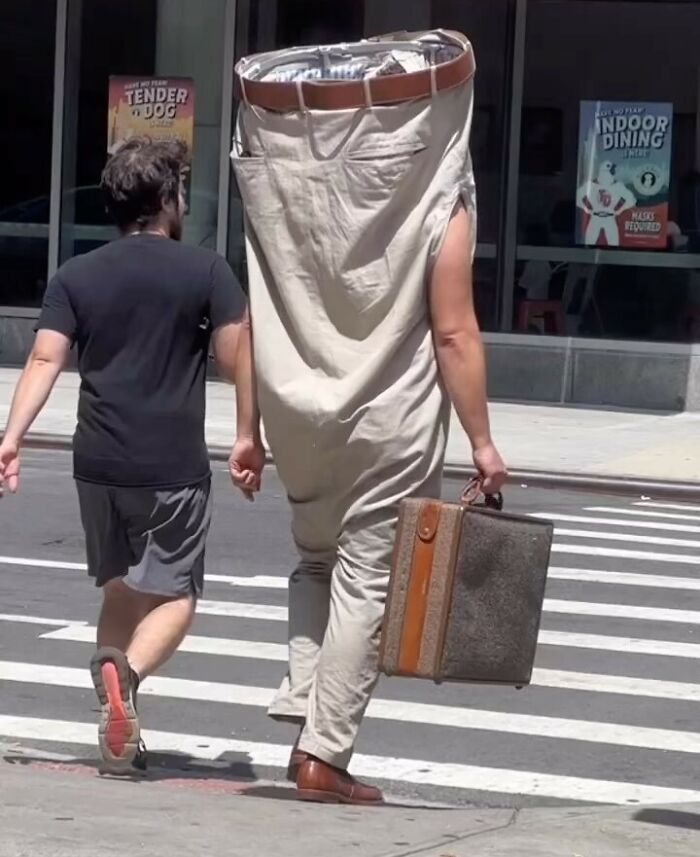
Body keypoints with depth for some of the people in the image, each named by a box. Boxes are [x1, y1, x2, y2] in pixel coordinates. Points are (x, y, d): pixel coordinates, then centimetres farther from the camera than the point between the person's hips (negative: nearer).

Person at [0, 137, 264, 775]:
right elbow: (238, 356, -5)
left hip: (98, 462, 4)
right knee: (174, 596, 1)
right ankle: (127, 672, -30)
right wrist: (249, 438, 5)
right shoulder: (206, 272, -1)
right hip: (175, 467, -4)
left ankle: (122, 735, 16)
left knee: (121, 588, 18)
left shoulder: (75, 278, 6)